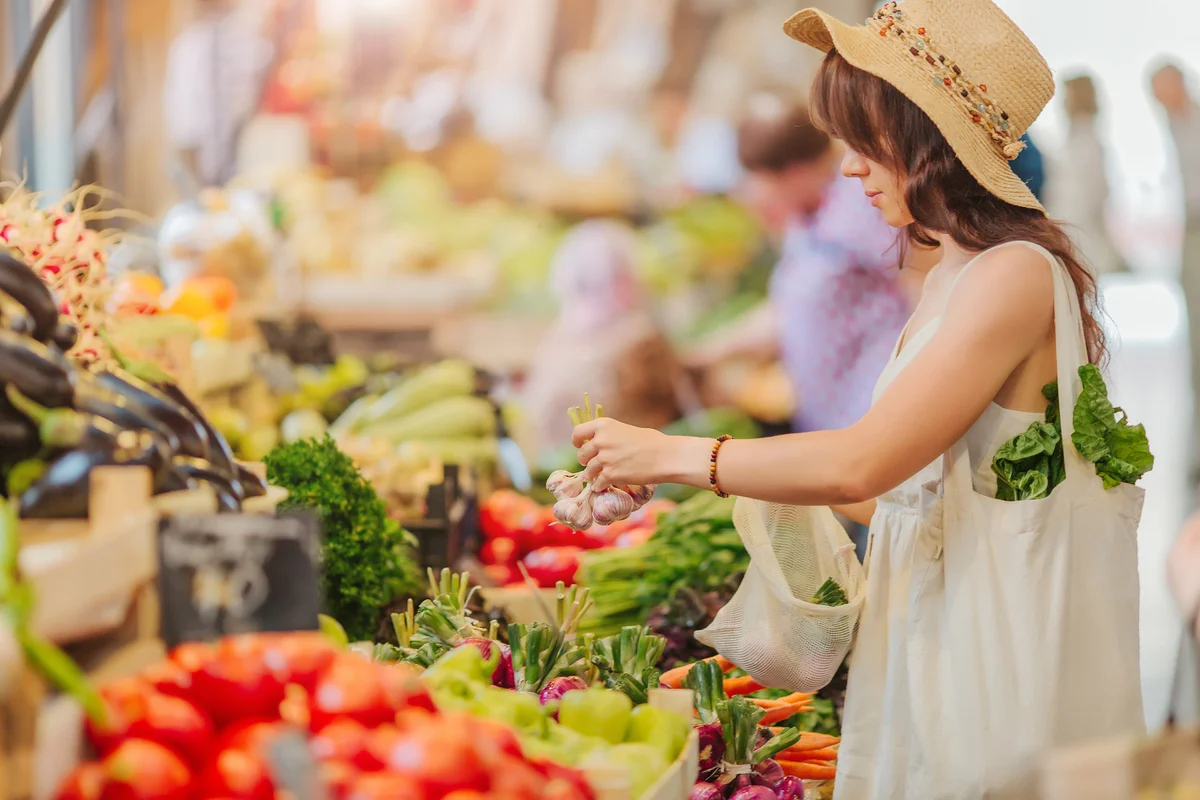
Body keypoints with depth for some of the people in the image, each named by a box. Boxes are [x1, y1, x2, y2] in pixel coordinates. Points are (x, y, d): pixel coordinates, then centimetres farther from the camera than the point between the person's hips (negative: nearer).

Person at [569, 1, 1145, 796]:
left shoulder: (1015, 277, -18)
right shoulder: (952, 277, 11)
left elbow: (860, 464, -22)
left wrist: (670, 455, -14)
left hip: (1002, 641, -8)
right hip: (933, 625, 8)